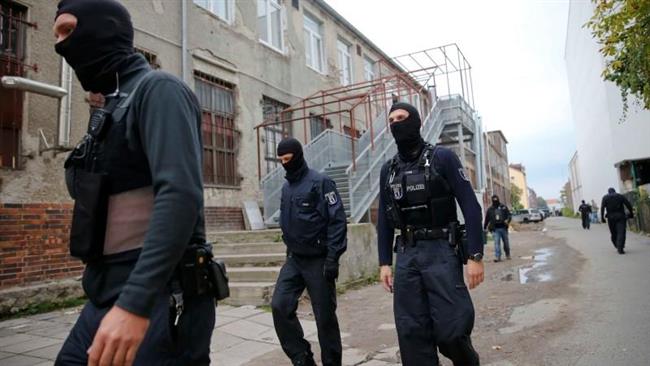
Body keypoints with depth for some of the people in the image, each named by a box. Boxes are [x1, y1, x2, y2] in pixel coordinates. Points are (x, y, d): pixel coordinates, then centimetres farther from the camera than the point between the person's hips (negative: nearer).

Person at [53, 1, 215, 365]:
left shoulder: (157, 90, -9)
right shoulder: (111, 109, 18)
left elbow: (180, 195, -24)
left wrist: (135, 303, -29)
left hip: (158, 299, -8)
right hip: (108, 297, 8)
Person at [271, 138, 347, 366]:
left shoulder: (320, 182, -11)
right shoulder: (286, 187, 12)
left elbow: (337, 220, -16)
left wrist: (332, 259, -20)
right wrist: (289, 249, 17)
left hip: (318, 260, -6)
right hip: (294, 259, 7)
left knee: (325, 316, 3)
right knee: (279, 306, -4)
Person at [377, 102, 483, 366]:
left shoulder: (443, 158, -2)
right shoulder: (388, 170, 11)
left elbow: (470, 207, -6)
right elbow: (384, 221, 13)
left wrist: (476, 256, -12)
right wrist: (384, 263, 7)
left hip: (441, 252, -4)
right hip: (406, 256, 4)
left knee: (450, 329, -5)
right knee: (412, 334, 5)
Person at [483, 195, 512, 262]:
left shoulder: (503, 207, 5)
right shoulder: (490, 209, 6)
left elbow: (509, 215, 3)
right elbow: (486, 219, 12)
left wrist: (508, 220, -19)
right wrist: (484, 228, 13)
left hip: (503, 228, 1)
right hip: (495, 229, -1)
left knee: (506, 242, 10)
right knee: (496, 243, -9)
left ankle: (507, 255, 28)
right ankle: (497, 257, -9)